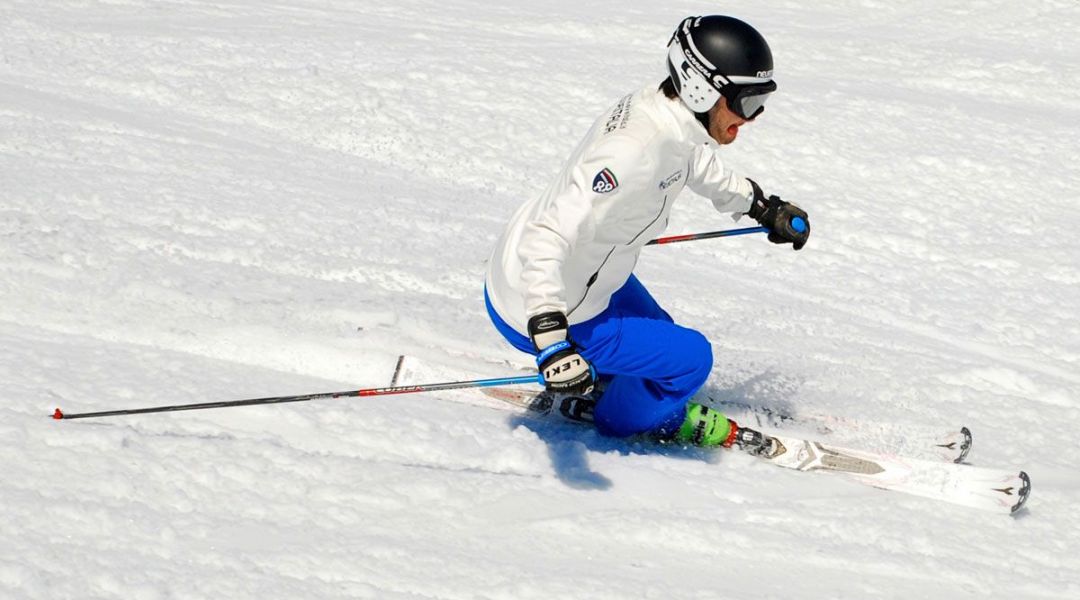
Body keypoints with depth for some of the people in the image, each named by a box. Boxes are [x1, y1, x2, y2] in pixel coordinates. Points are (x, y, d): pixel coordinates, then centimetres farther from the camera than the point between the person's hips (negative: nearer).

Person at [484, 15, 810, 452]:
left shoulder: (657, 109, -6)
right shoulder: (633, 152, -35)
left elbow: (698, 164, 19)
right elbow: (548, 240, -40)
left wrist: (763, 207, 29)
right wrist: (551, 338, -48)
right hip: (533, 311, -9)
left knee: (657, 331, 25)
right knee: (689, 358, -1)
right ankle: (625, 418, 26)